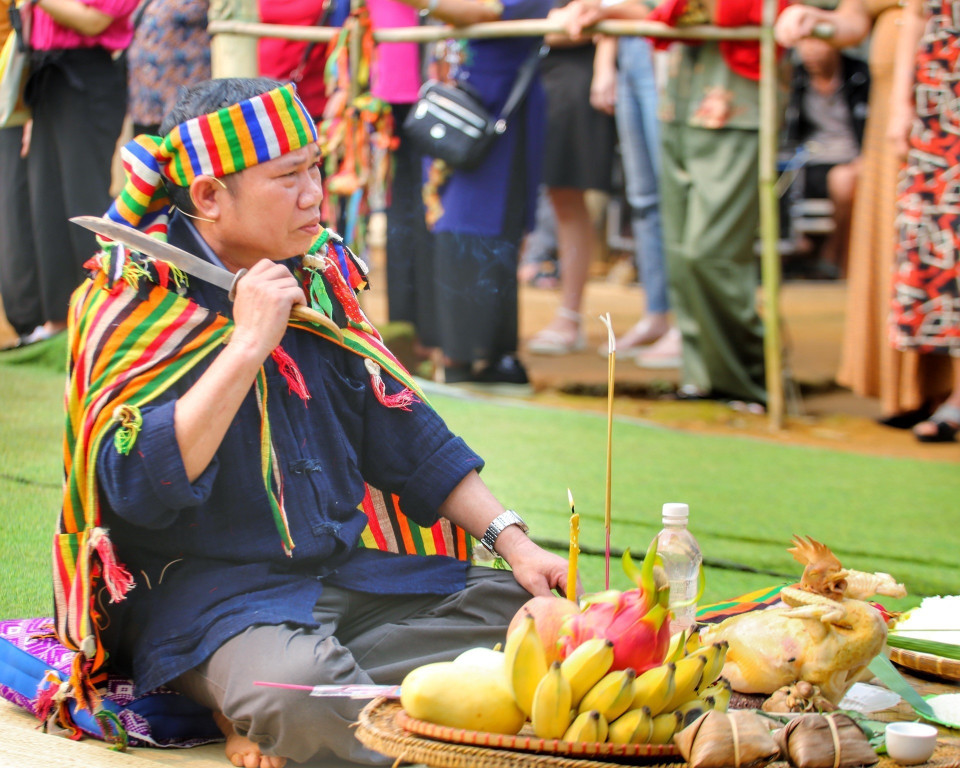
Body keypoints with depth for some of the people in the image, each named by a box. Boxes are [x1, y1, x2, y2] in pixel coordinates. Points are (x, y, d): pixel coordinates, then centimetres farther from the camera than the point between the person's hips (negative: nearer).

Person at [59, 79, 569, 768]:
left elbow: (400, 433, 18)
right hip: (209, 590, -8)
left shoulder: (316, 277, 11)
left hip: (347, 571, 9)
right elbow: (136, 488, -22)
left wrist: (511, 538, 7)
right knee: (300, 696, -40)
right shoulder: (137, 302, -8)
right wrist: (249, 344, -22)